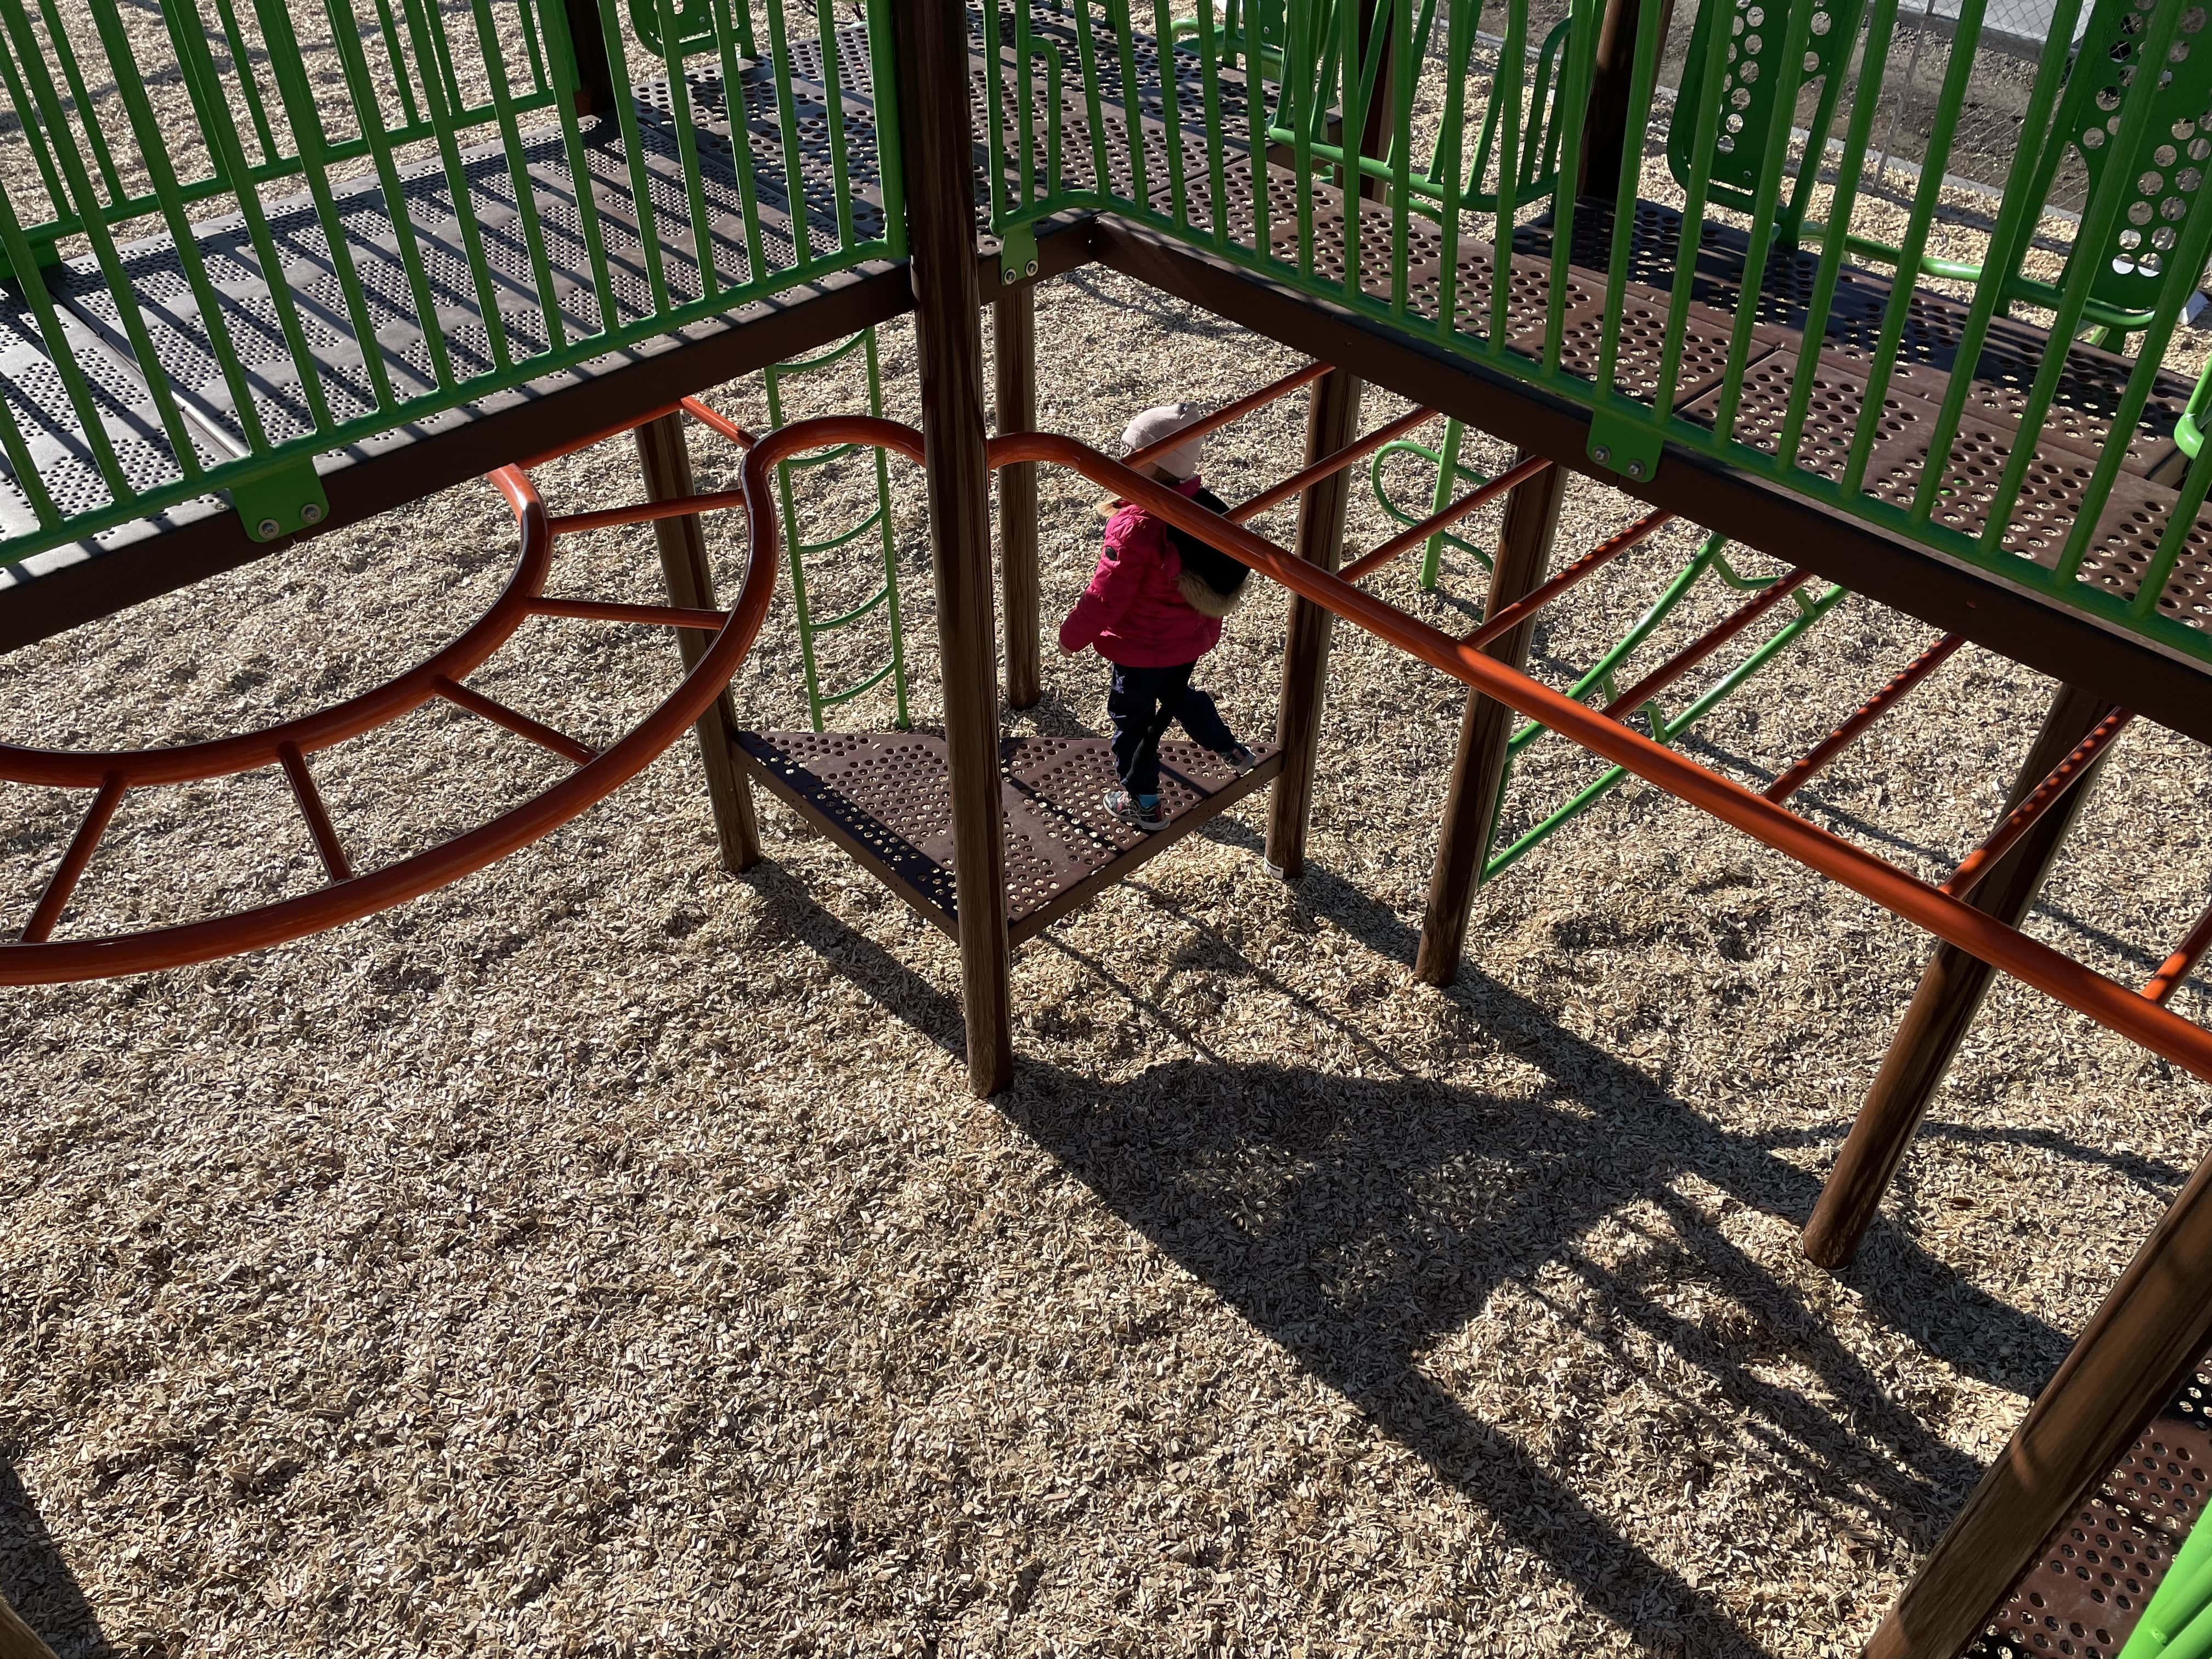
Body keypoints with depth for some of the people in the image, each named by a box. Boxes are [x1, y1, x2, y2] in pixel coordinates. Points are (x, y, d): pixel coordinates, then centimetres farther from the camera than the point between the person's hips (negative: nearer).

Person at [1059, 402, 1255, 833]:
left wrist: (1073, 635, -10)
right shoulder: (1203, 506, -9)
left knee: (1131, 717, 14)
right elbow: (1217, 574, 7)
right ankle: (1231, 750, 44)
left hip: (1142, 647, -7)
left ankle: (1144, 803, 26)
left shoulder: (1136, 525, -32)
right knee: (1178, 693, 34)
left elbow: (1106, 593, -25)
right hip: (1190, 639, 7)